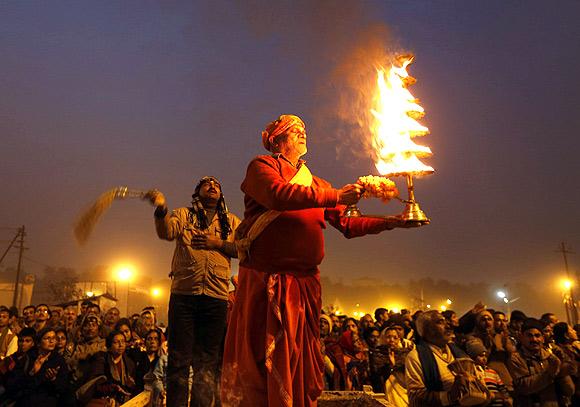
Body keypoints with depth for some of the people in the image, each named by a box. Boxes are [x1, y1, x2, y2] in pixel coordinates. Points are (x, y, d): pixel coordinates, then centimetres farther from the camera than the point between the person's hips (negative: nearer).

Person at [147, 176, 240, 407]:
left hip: (216, 297, 1)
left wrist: (218, 243, -7)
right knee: (179, 357, 2)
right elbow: (166, 232, -8)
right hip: (183, 294, -1)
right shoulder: (184, 214, 12)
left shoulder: (231, 221, 16)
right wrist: (161, 208, -26)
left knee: (208, 361, 7)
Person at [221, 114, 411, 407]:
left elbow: (347, 224, 18)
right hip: (267, 279, -5)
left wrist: (390, 222, 8)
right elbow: (279, 195, -17)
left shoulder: (316, 183, 20)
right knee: (261, 359, -3)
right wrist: (336, 196, -18)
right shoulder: (261, 166, 4)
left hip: (305, 281, 6)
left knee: (301, 362, 10)